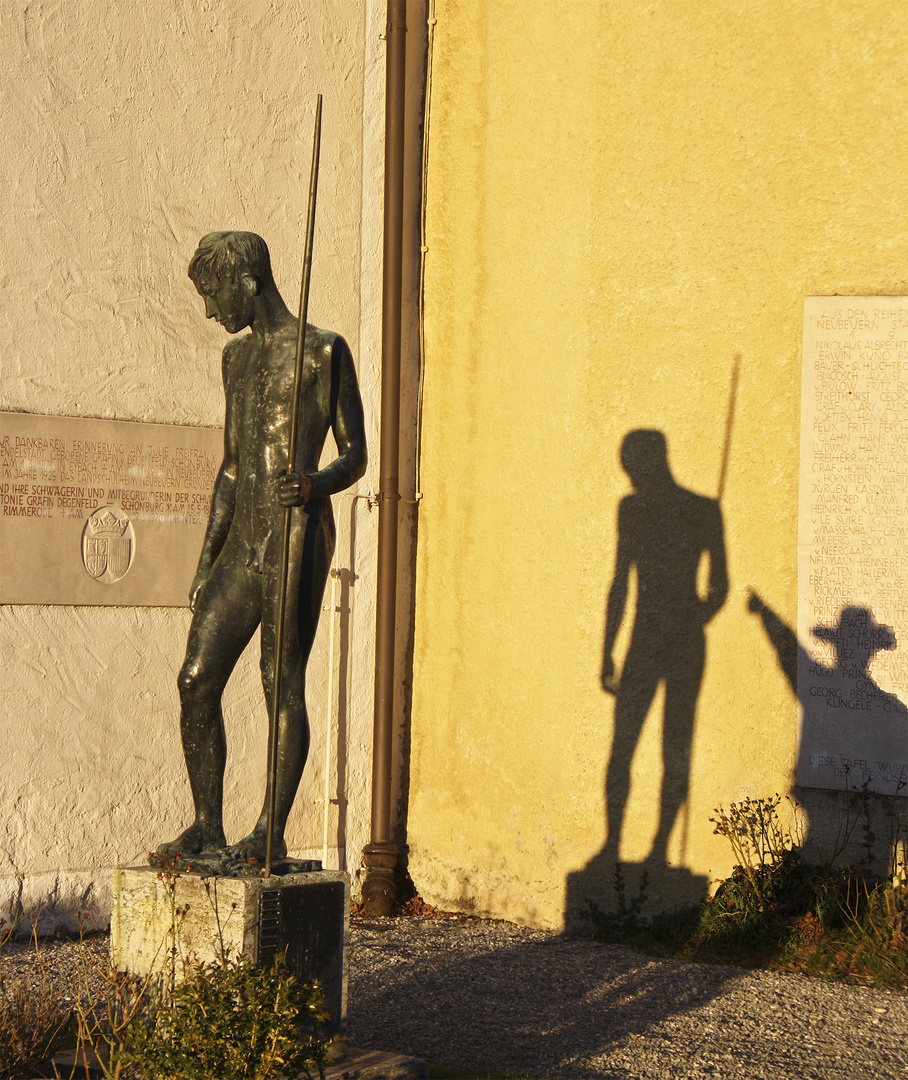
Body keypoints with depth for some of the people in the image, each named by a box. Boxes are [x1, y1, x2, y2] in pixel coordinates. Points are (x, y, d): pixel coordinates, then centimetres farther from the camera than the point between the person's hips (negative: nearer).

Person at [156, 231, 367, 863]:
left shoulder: (323, 352, -3)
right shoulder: (238, 356, 20)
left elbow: (355, 457, -4)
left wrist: (314, 485, -26)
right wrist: (207, 563, 19)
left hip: (296, 538, -7)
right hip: (242, 545, 7)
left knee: (284, 685, -6)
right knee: (197, 678, 1)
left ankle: (273, 831, 0)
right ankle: (209, 828, 9)